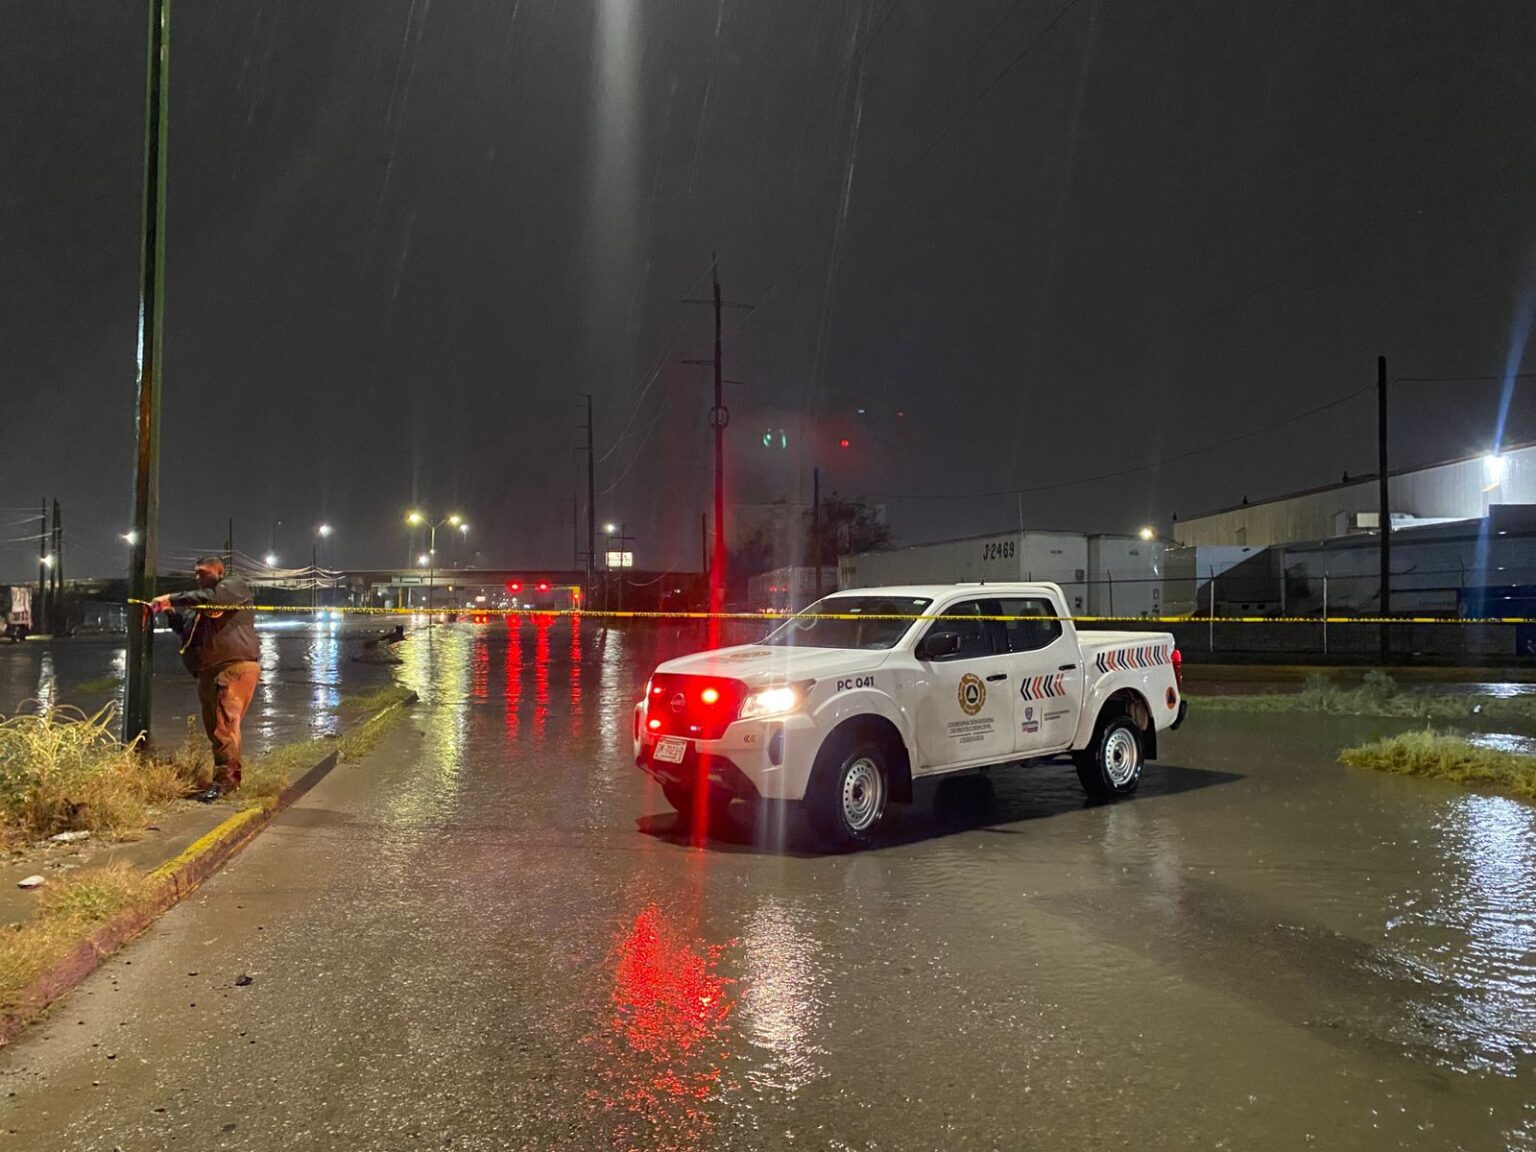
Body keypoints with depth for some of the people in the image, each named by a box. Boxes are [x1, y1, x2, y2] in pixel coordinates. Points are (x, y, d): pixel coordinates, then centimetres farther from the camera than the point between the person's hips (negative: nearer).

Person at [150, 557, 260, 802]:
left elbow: (210, 597, -18)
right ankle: (230, 777, 13)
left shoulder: (235, 586, 1)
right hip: (209, 671, 9)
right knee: (213, 726, 7)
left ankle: (225, 779, -19)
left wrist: (172, 598, -15)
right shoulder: (203, 605, 28)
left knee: (225, 723, -17)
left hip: (237, 666, -9)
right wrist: (171, 613, 8)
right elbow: (186, 630, 27)